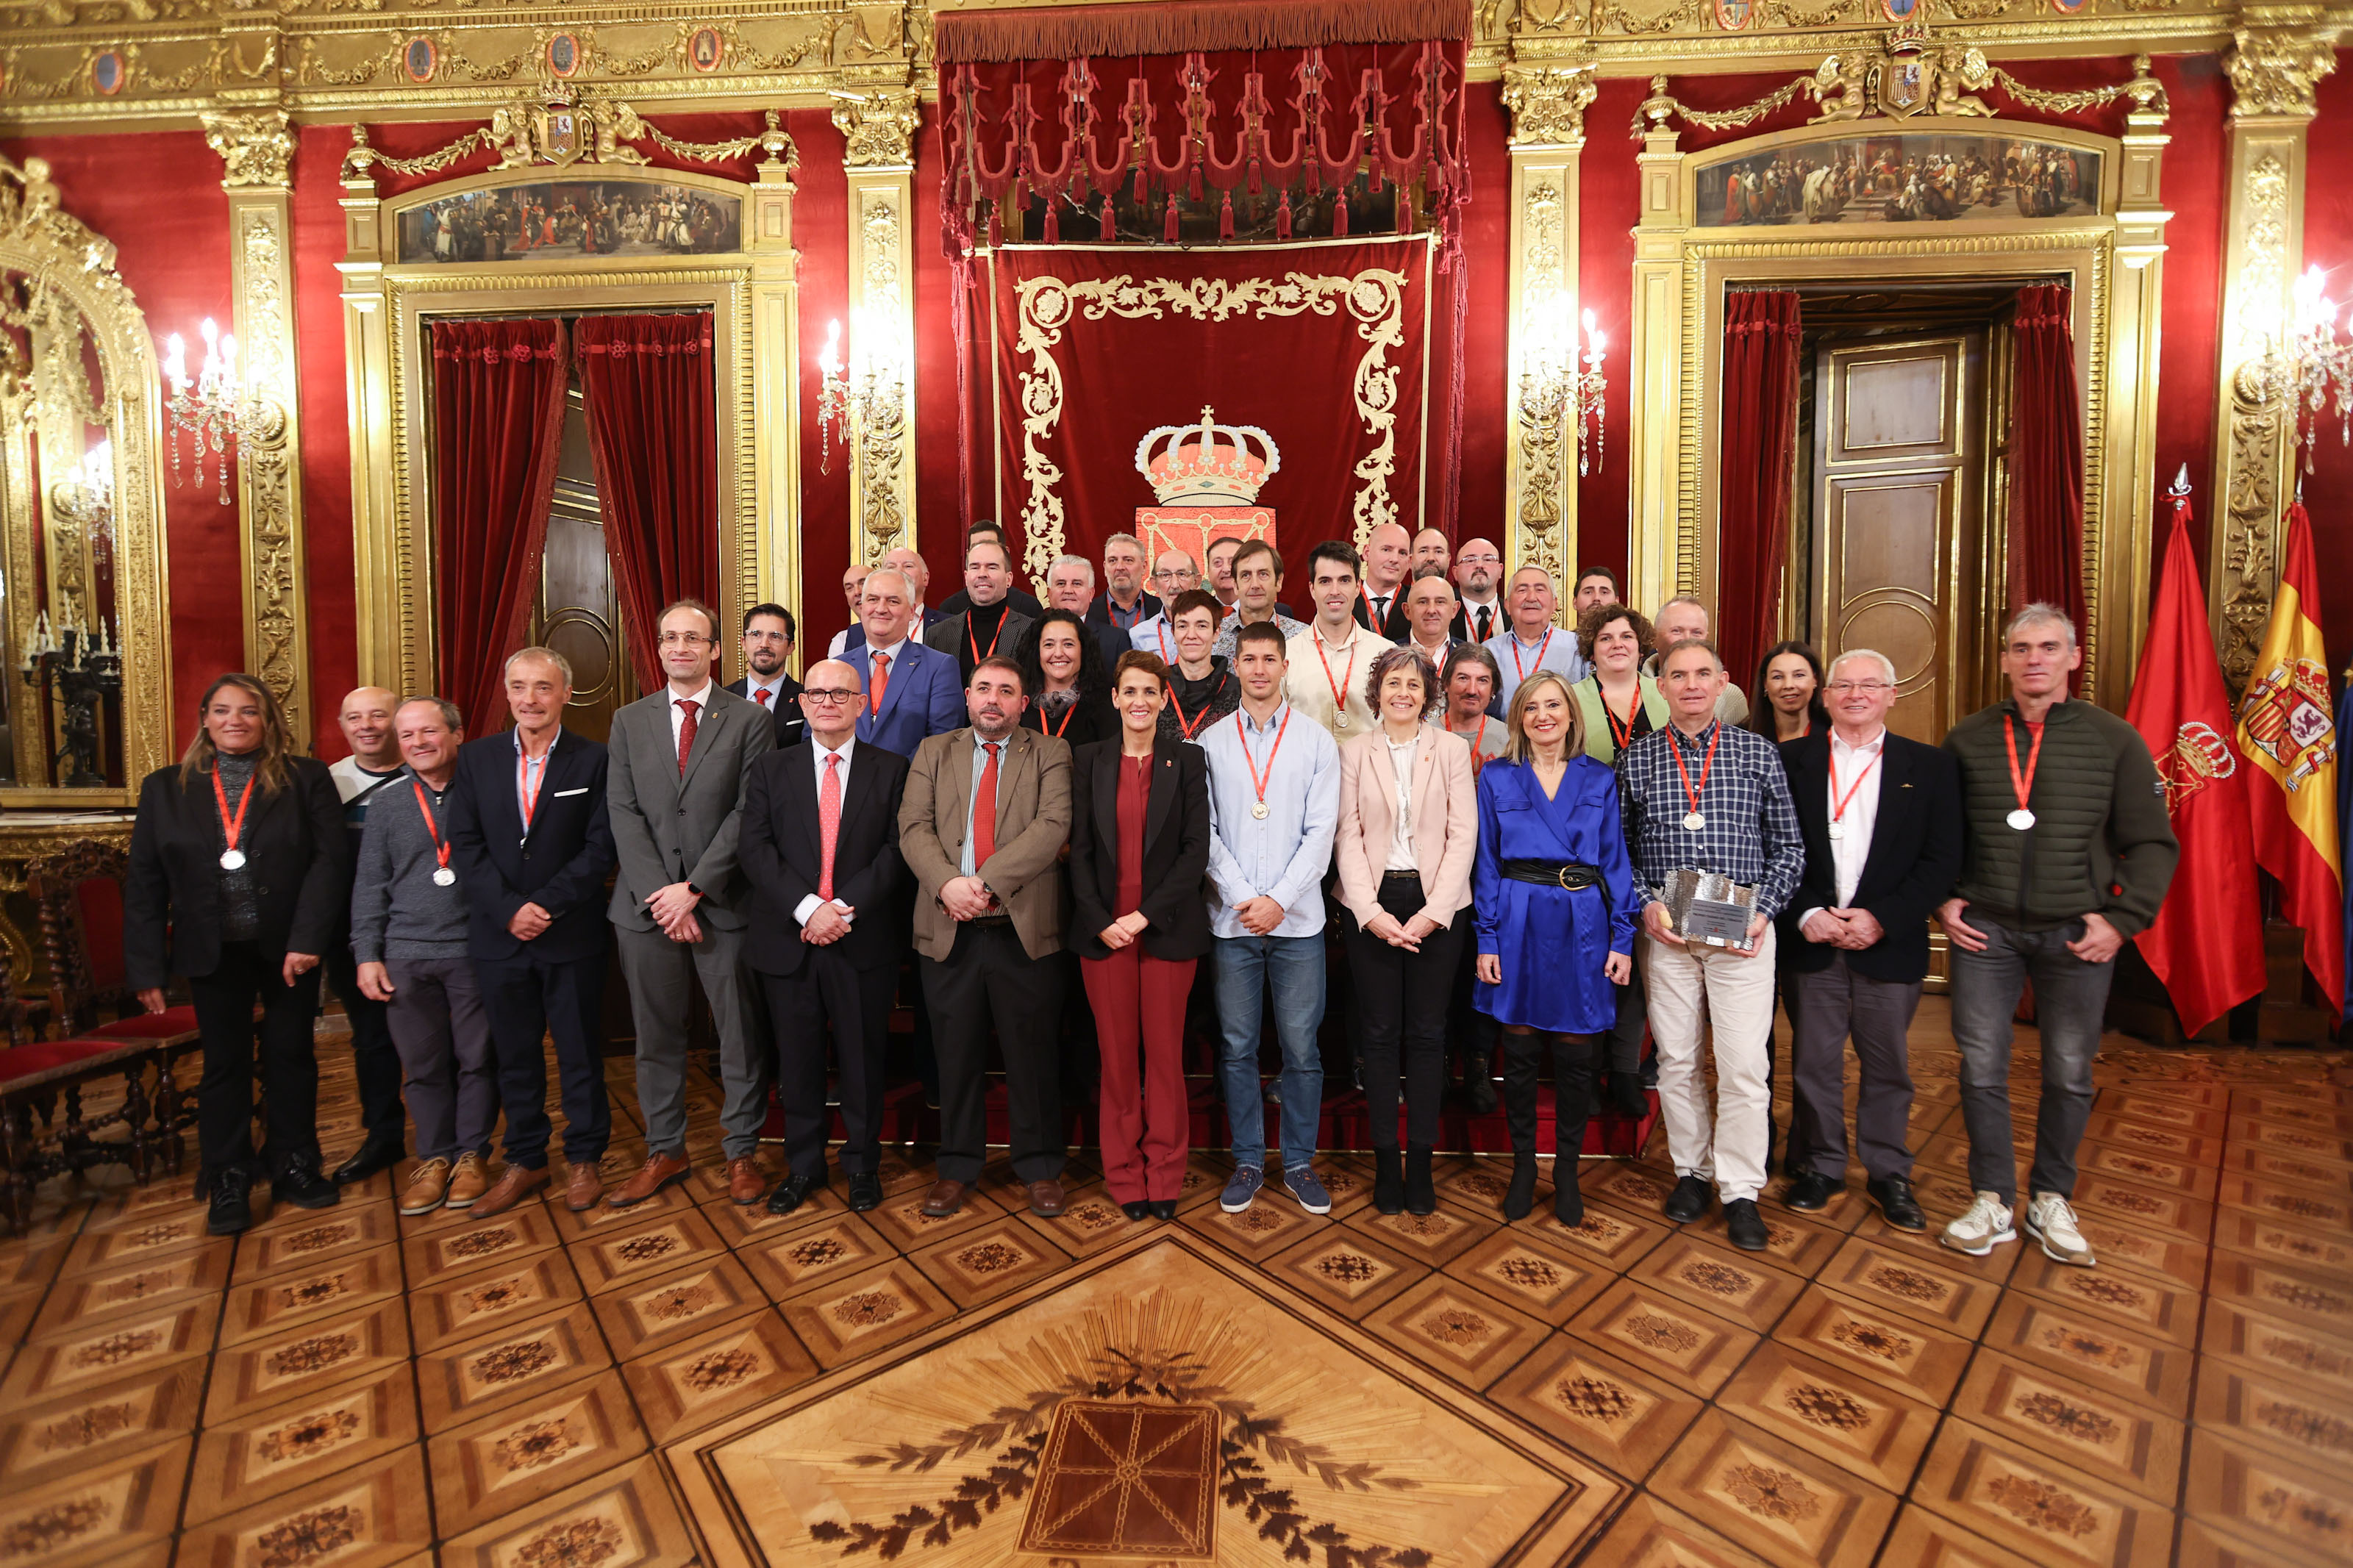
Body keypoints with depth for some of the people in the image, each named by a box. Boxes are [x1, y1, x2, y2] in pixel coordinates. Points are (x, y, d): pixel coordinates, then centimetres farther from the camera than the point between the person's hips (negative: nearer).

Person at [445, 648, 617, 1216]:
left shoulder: (592, 759, -3)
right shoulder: (476, 758, 5)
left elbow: (600, 847, -7)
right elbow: (465, 845, 0)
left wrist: (549, 905, -15)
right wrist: (509, 909, -12)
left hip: (572, 935, -2)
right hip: (498, 935, 3)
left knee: (581, 1052, 8)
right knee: (514, 1055, 13)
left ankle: (583, 1158, 23)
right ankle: (524, 1160, 28)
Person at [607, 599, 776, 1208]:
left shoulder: (750, 720, 0)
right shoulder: (630, 720, 10)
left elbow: (748, 813, -7)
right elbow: (624, 813, 2)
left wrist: (694, 888, -12)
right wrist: (658, 894, -9)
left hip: (724, 904, -3)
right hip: (646, 903, 3)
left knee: (741, 1034, 5)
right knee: (656, 1035, 12)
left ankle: (742, 1151, 20)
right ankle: (665, 1151, 27)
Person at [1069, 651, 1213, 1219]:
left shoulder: (1188, 760, 3)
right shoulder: (1089, 760, 7)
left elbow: (1196, 849, -3)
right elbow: (1080, 849, 4)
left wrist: (1145, 915, -11)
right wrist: (1101, 921, -8)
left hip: (1166, 929, -1)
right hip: (1103, 929, 1)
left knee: (1165, 1053, 5)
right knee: (1116, 1054, 6)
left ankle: (1164, 1174, 21)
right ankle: (1123, 1174, 21)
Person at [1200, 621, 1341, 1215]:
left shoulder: (1316, 740, 4)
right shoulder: (1211, 742, 6)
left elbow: (1320, 831, -1)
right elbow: (1206, 831, 2)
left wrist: (1278, 899, -10)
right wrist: (1244, 898, -8)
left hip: (1297, 919, 0)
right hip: (1232, 918, 1)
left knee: (1301, 1048, 5)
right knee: (1237, 1047, 7)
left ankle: (1299, 1161, 21)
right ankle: (1248, 1161, 22)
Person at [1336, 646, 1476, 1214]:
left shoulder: (1453, 749, 5)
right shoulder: (1354, 751, 6)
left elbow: (1463, 834, -1)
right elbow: (1348, 836, 1)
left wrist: (1432, 912, -9)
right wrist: (1372, 911, -10)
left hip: (1436, 904, 0)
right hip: (1372, 904, 0)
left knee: (1426, 1032, 4)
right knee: (1379, 1031, 4)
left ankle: (1421, 1160, 16)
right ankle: (1385, 1160, 15)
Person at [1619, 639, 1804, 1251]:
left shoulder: (1758, 753, 4)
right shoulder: (1635, 759, 5)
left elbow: (1788, 845, 5)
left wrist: (1763, 910, -7)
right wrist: (1645, 906, -7)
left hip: (1742, 930, -1)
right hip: (1664, 928, 1)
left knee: (1744, 1064, -1)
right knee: (1676, 1059, 9)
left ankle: (1740, 1190, 14)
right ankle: (1691, 1171, 26)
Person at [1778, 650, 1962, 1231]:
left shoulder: (1930, 766, 4)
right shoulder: (1790, 760, 3)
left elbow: (1942, 858, -1)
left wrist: (1882, 918, -11)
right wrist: (1806, 914, -11)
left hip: (1890, 944, 0)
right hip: (1811, 941, 0)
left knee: (1887, 1067, 11)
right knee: (1814, 1063, 9)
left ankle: (1888, 1173, 28)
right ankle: (1822, 1165, 25)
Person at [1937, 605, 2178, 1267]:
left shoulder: (2115, 739, 1)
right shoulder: (1967, 739, 3)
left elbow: (2152, 842, 3)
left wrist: (2123, 919, -7)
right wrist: (1942, 900, 0)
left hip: (2078, 935, 0)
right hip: (1984, 928, 0)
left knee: (2069, 1074, 9)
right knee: (1981, 1069, 3)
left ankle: (2051, 1200, 27)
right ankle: (1993, 1201, 18)